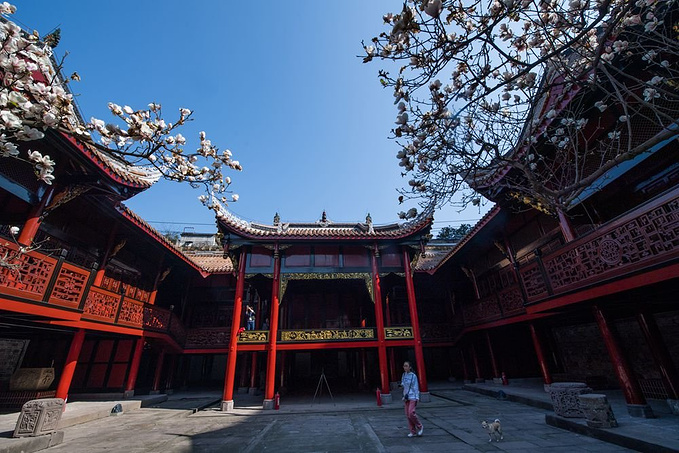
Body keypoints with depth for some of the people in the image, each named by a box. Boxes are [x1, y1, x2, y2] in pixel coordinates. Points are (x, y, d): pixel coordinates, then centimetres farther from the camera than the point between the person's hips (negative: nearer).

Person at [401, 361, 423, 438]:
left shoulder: (413, 376, -9)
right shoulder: (404, 375, 7)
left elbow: (416, 388, -7)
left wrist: (417, 398, -10)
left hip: (412, 397, -6)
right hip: (406, 397, 6)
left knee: (411, 413, -13)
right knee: (407, 415, 5)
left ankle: (420, 427, 10)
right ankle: (413, 432, 17)